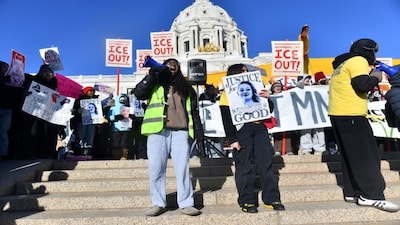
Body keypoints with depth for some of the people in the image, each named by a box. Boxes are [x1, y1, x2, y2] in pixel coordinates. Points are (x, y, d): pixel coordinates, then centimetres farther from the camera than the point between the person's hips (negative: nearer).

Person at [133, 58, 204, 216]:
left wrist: (198, 131, 7)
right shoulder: (155, 83, 19)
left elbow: (194, 111, 17)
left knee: (183, 168, -3)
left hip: (180, 132, 1)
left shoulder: (186, 87, 22)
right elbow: (138, 93, 2)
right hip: (158, 131, -1)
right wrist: (152, 75, -2)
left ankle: (186, 204, 4)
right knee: (156, 168, -2)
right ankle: (158, 203, 8)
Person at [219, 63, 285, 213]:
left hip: (259, 127, 5)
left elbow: (269, 110, 20)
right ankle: (246, 202, 7)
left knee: (266, 163, 3)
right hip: (241, 129, -5)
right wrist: (232, 139, -12)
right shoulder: (228, 93, 6)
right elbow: (226, 119, -3)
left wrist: (267, 98, 0)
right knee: (244, 166, -2)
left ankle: (272, 199, 12)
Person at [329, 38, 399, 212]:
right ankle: (371, 195, -2)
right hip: (351, 115, -10)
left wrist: (368, 74, 19)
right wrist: (375, 77, -1)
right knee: (366, 156, -5)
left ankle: (352, 192, 16)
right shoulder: (358, 61, -5)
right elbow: (363, 85, -19)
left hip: (339, 114, 10)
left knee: (350, 156, 12)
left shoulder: (344, 64, 23)